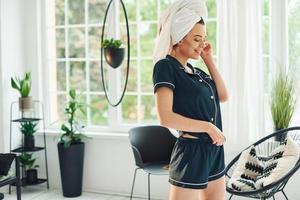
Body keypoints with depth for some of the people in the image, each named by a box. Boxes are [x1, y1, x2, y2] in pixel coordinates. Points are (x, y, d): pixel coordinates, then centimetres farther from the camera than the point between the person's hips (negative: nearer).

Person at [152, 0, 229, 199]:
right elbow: (166, 118, -21)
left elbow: (223, 96, 8)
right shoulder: (165, 66, -13)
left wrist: (209, 59, 6)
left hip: (214, 150, 8)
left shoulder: (195, 71, 12)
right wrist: (208, 127, -15)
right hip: (191, 151, -8)